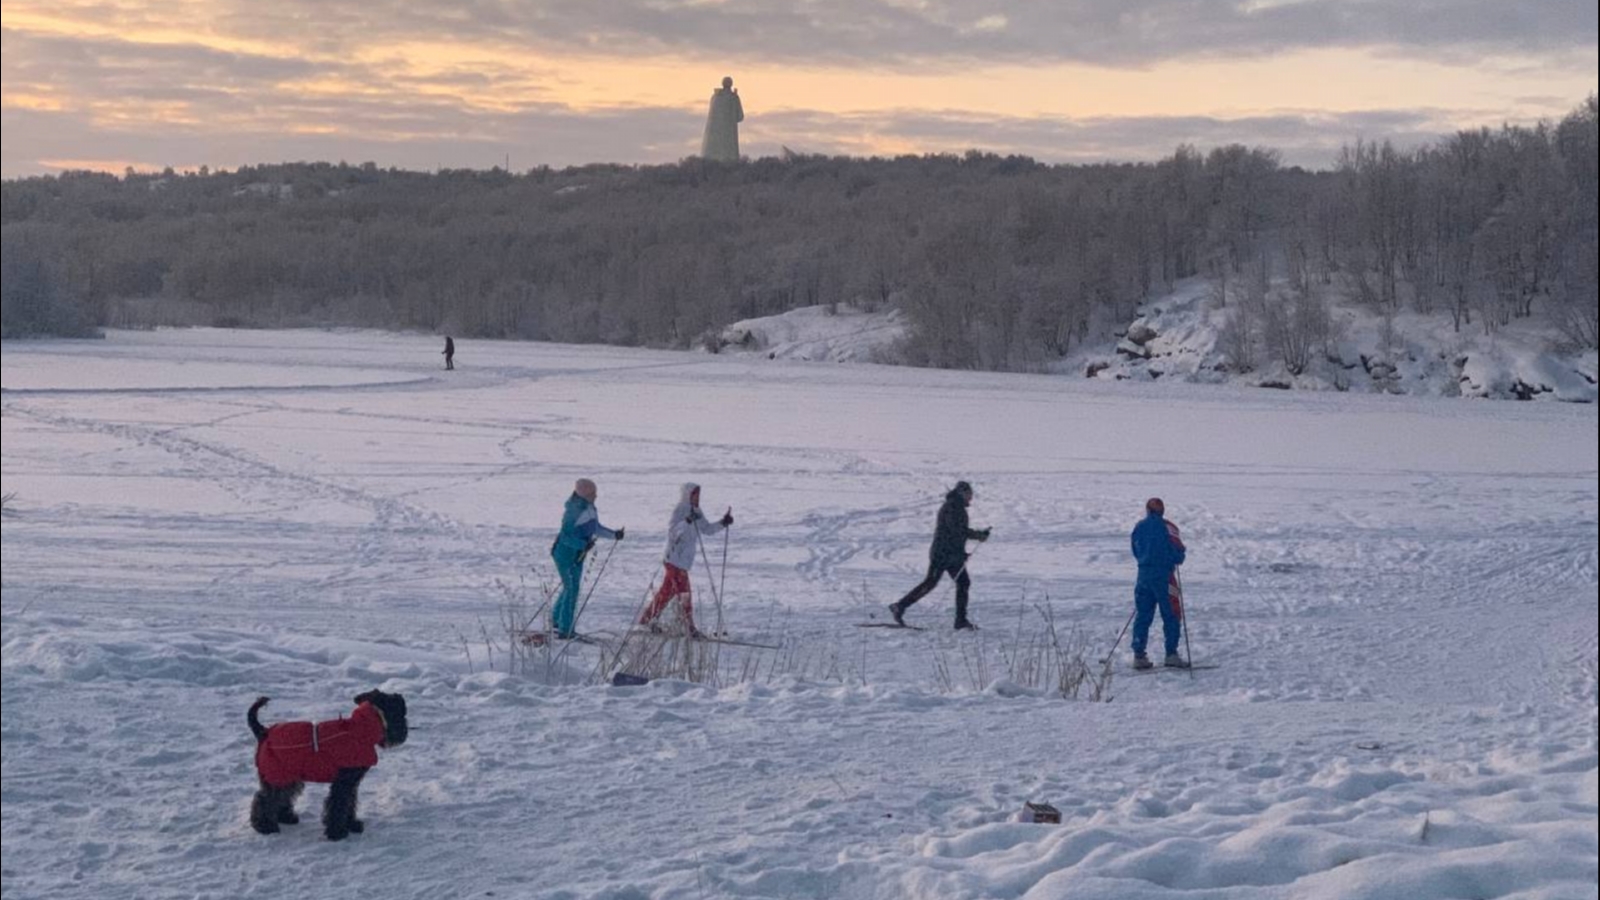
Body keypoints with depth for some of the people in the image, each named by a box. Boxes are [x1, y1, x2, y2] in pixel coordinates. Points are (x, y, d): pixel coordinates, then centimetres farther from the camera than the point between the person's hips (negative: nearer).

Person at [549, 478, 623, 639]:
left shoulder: (589, 509, 3)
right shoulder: (574, 512, -26)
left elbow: (595, 528, 18)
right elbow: (565, 536, -27)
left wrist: (614, 535, 9)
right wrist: (583, 545, -37)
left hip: (577, 555, 10)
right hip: (567, 555, -10)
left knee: (571, 588, 19)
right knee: (572, 589, -6)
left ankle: (556, 620, 36)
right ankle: (565, 630, -1)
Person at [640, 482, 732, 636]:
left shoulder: (696, 512, 13)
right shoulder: (679, 510, -12)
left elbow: (707, 529, 18)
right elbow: (672, 530, -24)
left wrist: (722, 523, 4)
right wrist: (687, 521, -38)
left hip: (685, 559, 9)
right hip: (675, 558, -9)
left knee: (668, 591, 16)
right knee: (684, 593, -10)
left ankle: (648, 618, 26)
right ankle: (689, 627, -8)